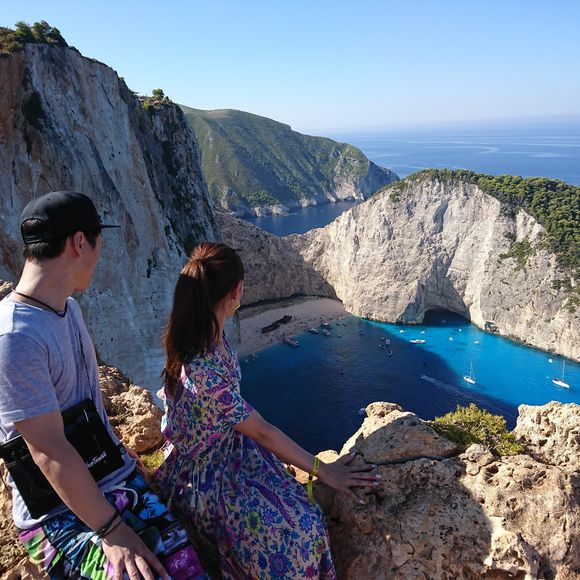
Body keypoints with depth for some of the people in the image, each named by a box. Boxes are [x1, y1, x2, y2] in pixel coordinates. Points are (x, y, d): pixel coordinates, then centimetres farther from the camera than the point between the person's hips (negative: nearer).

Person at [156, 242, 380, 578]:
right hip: (204, 473, -8)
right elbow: (263, 433, -23)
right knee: (294, 533, -18)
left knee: (302, 516, 2)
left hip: (229, 447, 8)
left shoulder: (209, 333, -11)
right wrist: (322, 470, -13)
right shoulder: (202, 373, -36)